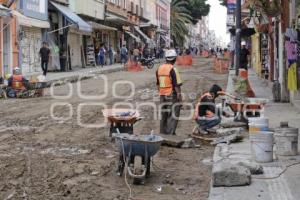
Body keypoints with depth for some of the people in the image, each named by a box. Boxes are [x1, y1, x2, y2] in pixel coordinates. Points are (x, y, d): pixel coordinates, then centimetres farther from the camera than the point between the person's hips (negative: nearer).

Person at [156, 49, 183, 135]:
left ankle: (163, 132, 23)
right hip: (172, 95, -7)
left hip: (162, 95, 7)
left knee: (164, 114, 16)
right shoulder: (173, 70, -15)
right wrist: (180, 98, -11)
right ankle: (170, 133, -5)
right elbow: (177, 85, -16)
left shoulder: (159, 68, 7)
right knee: (173, 115, -2)